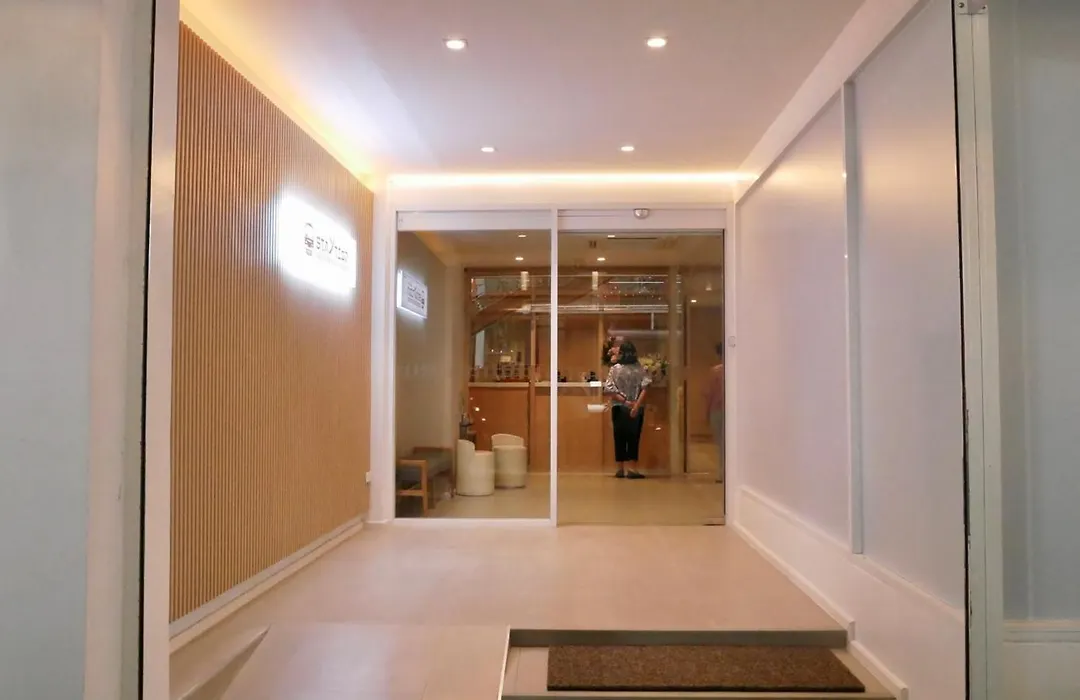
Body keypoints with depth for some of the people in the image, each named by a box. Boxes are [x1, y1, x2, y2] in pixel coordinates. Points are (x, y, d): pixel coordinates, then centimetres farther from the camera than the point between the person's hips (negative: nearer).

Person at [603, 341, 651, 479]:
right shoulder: (641, 369, -3)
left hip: (619, 409, 0)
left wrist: (625, 401, -10)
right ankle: (632, 469, 1)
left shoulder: (615, 369, -4)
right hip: (636, 410, 0)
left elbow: (609, 390, -11)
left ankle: (621, 469, 13)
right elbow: (645, 388, -14)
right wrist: (636, 405, -17)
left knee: (620, 438, 8)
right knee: (634, 438, 5)